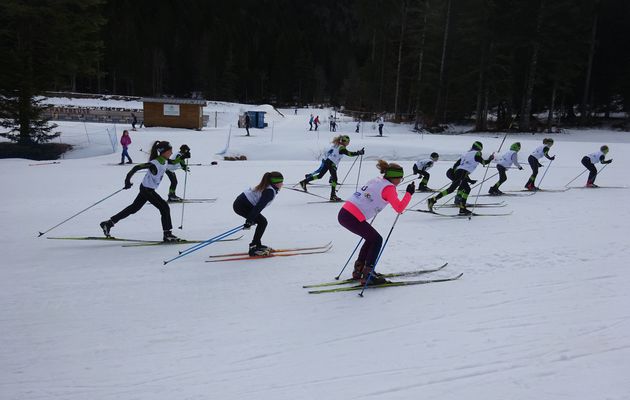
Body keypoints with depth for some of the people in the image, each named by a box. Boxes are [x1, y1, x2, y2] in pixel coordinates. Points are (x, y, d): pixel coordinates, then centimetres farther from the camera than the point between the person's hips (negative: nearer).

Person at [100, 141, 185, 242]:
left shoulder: (165, 161, 1)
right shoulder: (155, 163, -26)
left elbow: (174, 166, 18)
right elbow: (137, 167, -29)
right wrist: (128, 179, -33)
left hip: (148, 189, 10)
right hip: (147, 189, -9)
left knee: (133, 208, 18)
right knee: (164, 207, -8)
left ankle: (108, 223, 28)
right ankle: (167, 234, -1)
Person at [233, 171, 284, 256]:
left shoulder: (267, 188, 13)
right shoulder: (270, 192, -18)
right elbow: (258, 207, -25)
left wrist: (251, 218, 30)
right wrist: (249, 221, -27)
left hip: (242, 203, 10)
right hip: (241, 206, -10)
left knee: (262, 222, 13)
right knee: (262, 222, -9)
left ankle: (257, 245, 21)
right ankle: (253, 248, -7)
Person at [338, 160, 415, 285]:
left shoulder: (376, 181, 18)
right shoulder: (388, 187, -5)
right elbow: (399, 208, -11)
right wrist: (409, 193, -2)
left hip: (344, 213, 8)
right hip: (352, 218, -8)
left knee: (371, 238, 24)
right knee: (377, 240, 10)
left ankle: (358, 270, 30)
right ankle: (367, 275, 9)